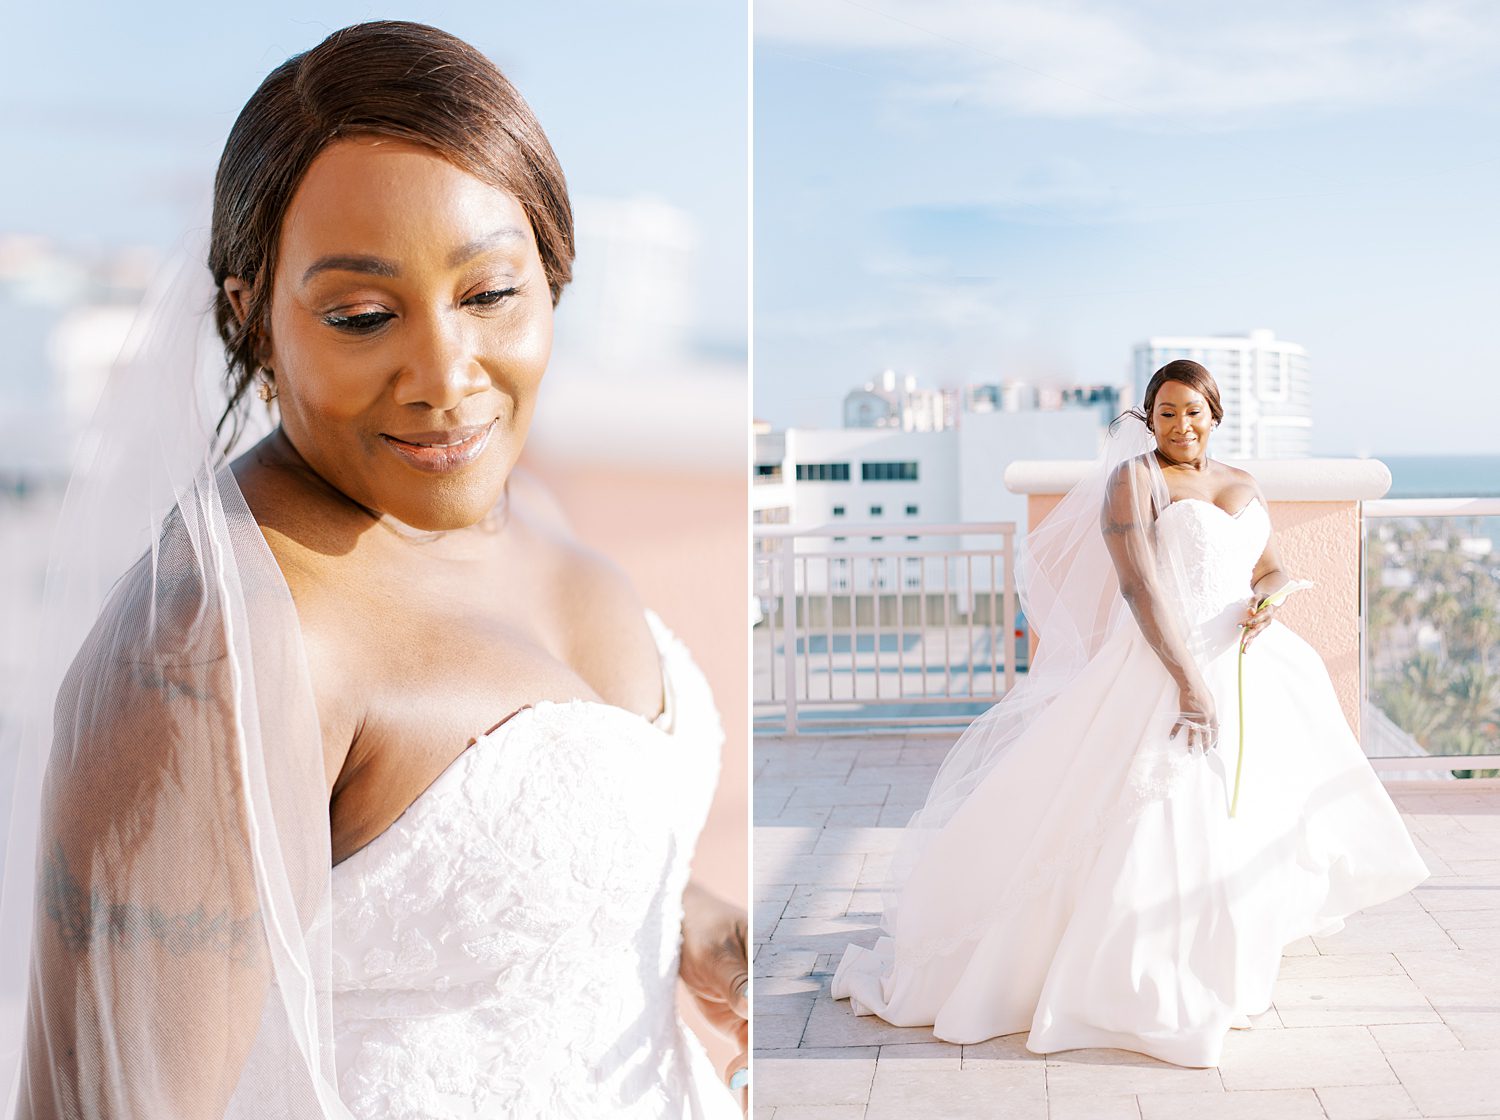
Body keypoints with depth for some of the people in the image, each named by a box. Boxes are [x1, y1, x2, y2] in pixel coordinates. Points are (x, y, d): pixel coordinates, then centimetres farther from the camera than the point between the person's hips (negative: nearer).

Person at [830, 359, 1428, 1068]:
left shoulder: (1244, 488, 15)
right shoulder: (1134, 480, -7)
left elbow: (1275, 570, 19)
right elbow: (1140, 588, -17)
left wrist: (1267, 598, -8)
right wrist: (1189, 683, -25)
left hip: (1242, 673, 7)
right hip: (1159, 671, -7)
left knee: (1234, 819, 15)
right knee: (1156, 824, -9)